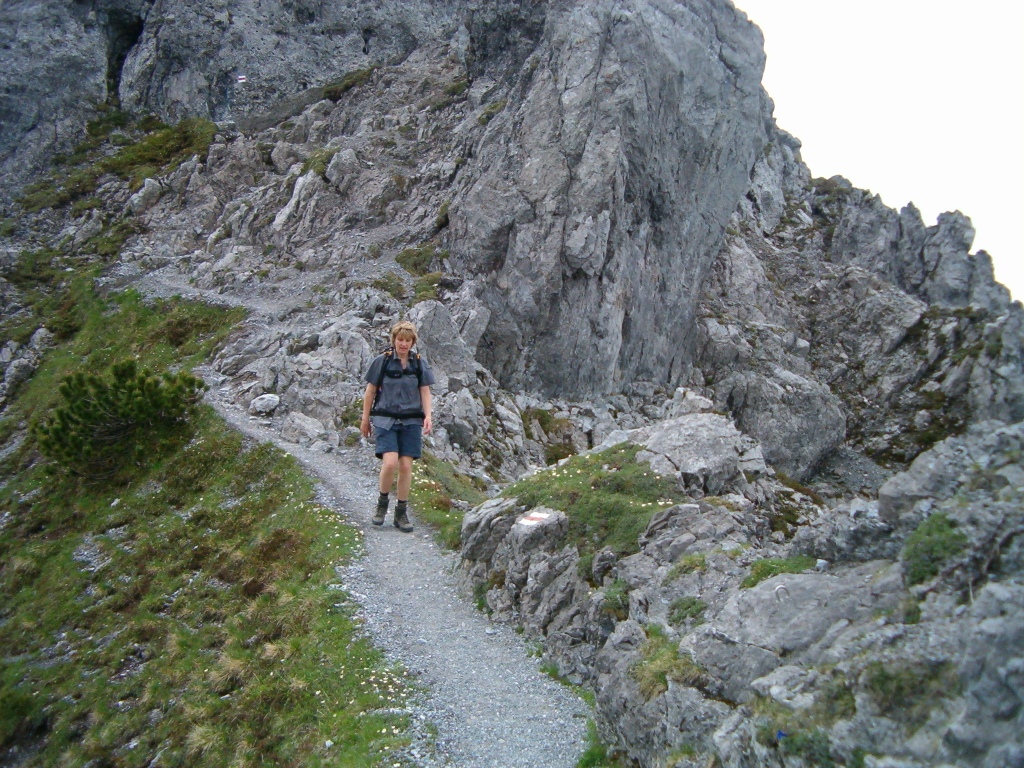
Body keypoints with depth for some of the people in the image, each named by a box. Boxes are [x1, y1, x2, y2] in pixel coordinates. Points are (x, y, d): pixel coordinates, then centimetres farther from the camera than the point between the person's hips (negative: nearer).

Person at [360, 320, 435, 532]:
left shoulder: (419, 363, 7)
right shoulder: (382, 361, 0)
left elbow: (425, 391, 10)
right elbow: (370, 390, 6)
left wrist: (428, 416, -3)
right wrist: (365, 419, 8)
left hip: (411, 421, 2)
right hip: (385, 419, -2)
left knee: (406, 466, -1)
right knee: (390, 462, -17)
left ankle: (401, 512, 12)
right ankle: (382, 503, 8)